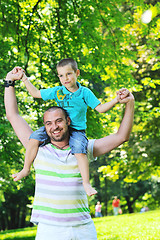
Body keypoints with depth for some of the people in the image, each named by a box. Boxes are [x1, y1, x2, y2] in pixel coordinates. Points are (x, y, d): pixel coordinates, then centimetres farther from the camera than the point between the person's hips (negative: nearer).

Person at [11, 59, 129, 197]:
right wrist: (24, 78, 13)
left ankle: (86, 183, -25)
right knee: (35, 138, -16)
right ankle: (26, 169, -1)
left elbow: (100, 108, -2)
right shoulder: (57, 91, 5)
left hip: (77, 130, -3)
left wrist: (116, 100, -16)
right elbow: (36, 93, 16)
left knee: (79, 150, -32)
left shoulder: (84, 92, -2)